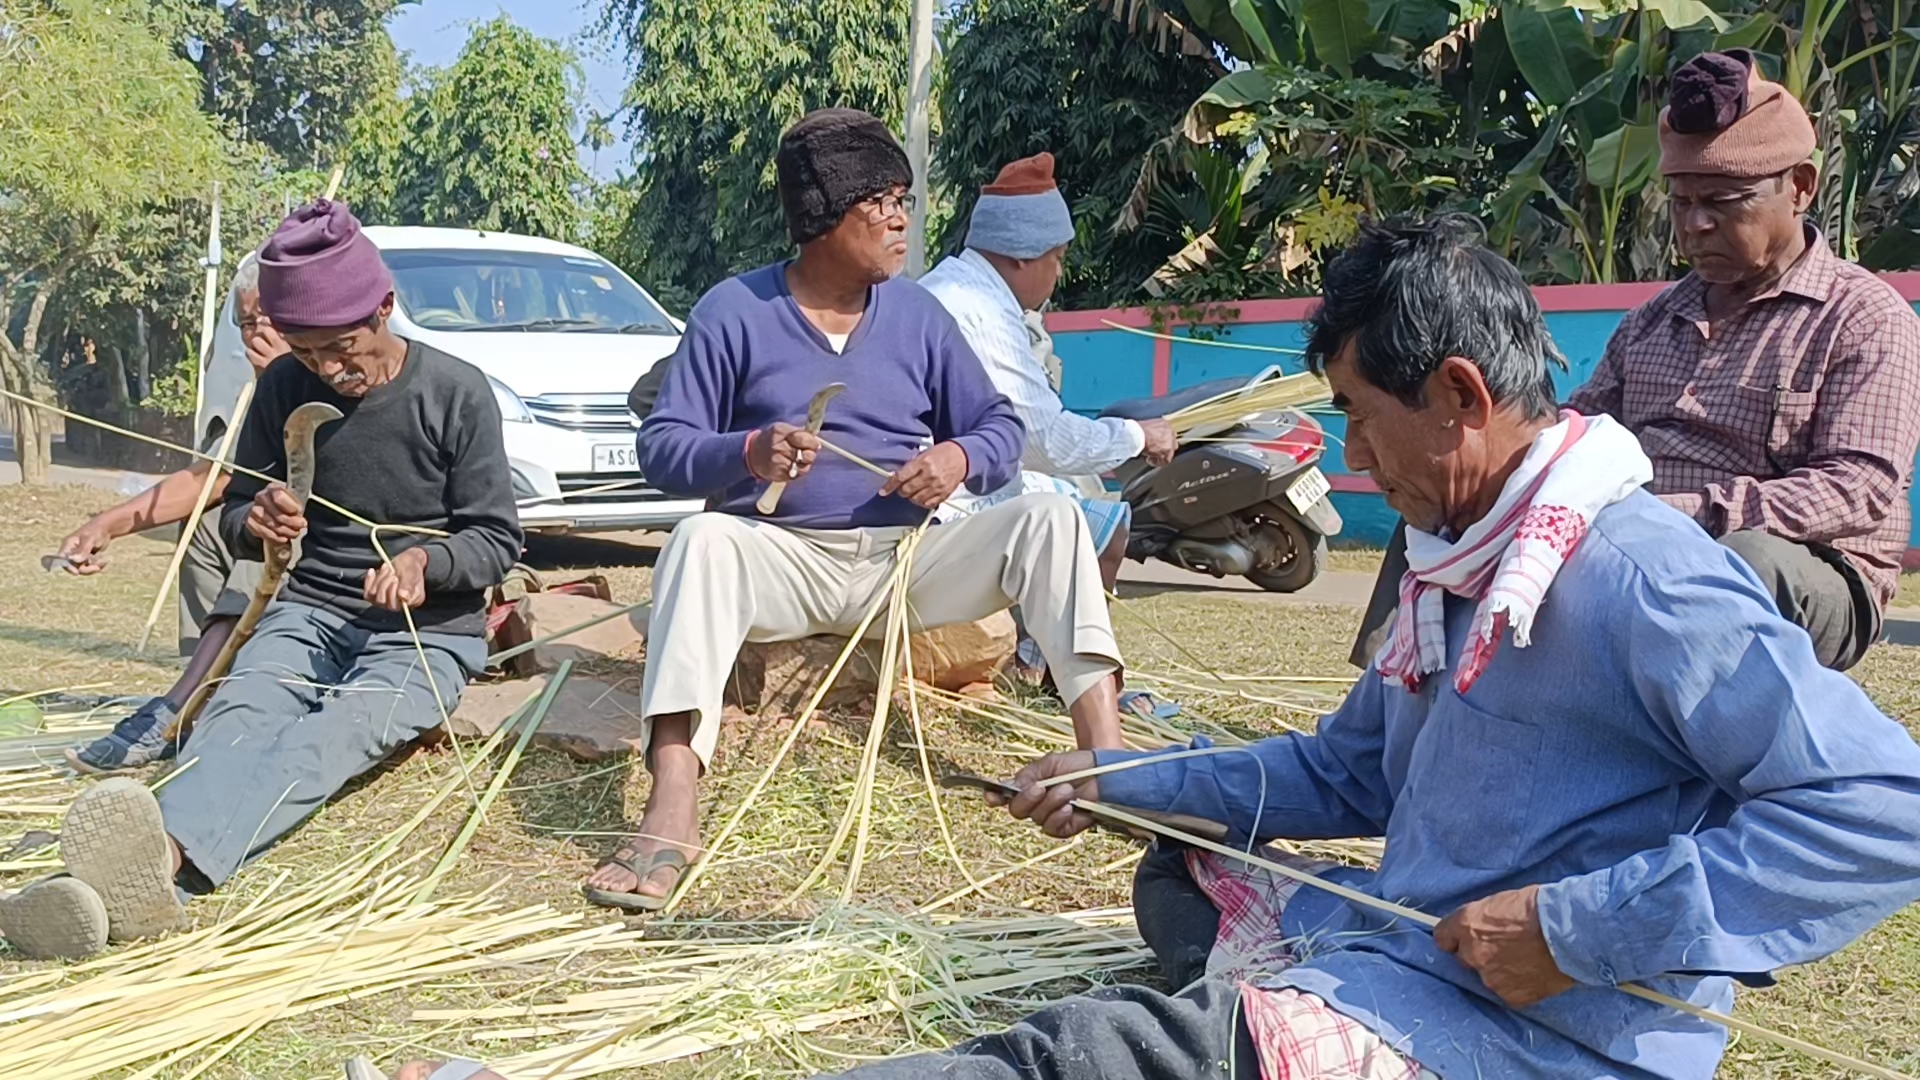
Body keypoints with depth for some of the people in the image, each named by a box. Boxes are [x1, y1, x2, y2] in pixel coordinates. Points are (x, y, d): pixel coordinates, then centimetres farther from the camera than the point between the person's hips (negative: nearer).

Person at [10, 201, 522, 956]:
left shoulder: (457, 394, -8)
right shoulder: (284, 389, 2)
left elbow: (497, 540, -5)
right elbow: (232, 514, 11)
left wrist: (425, 560, -27)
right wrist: (255, 523, -15)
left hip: (427, 632, -3)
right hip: (310, 613, 4)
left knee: (333, 733, -37)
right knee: (235, 715, -32)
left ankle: (169, 854, -67)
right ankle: (142, 868, -64)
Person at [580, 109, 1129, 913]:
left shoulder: (917, 313, 10)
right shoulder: (733, 311, 1)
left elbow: (1001, 427, 12)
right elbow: (661, 446, -2)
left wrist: (960, 459, -12)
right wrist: (747, 454, -23)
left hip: (905, 559, 3)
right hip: (781, 556, -2)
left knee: (1049, 518, -18)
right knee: (701, 540, -35)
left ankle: (1107, 758, -29)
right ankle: (670, 811, -45)